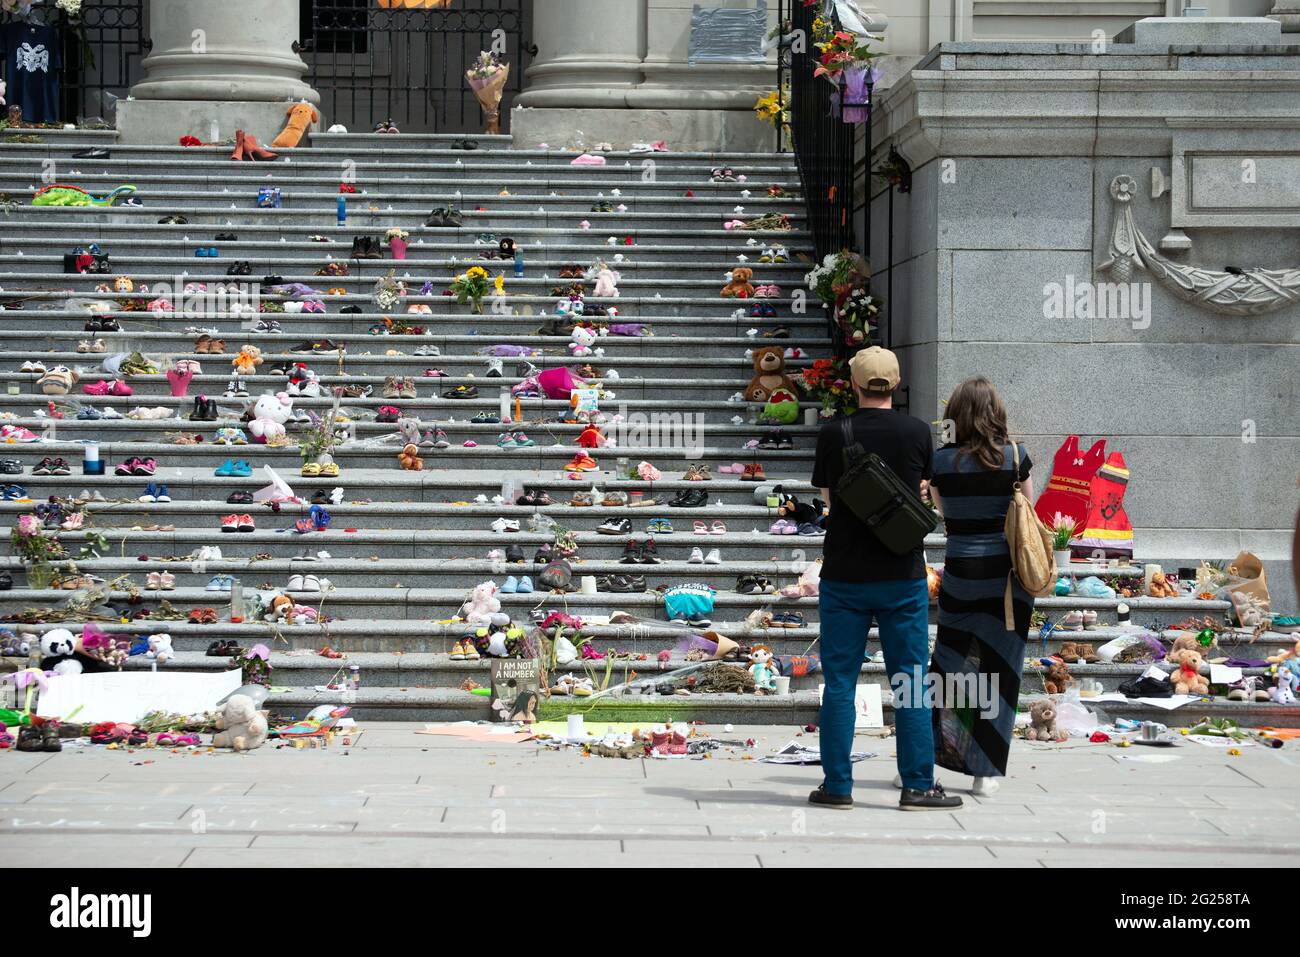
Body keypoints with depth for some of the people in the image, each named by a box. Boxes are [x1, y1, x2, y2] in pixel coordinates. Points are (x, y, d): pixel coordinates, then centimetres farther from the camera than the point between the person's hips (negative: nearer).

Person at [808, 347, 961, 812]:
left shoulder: (833, 434, -5)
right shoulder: (917, 432, -4)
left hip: (844, 576, 0)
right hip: (902, 576, 0)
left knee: (839, 684, 6)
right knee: (910, 684, 6)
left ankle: (837, 785, 9)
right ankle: (918, 786, 7)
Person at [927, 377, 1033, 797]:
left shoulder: (940, 460, -4)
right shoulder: (1015, 457, -5)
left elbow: (944, 515, 9)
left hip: (960, 573, 1)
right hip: (1007, 574, 0)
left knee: (950, 663, 12)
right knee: (997, 673, 5)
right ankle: (986, 771, 8)